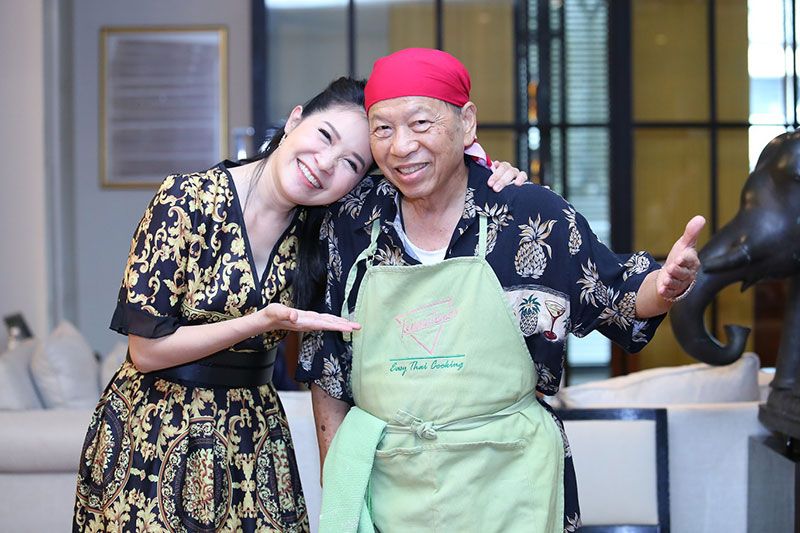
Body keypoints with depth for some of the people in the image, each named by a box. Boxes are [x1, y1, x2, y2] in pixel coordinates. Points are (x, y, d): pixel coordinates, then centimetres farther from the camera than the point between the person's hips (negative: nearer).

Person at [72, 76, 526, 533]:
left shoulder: (322, 228, -4)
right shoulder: (188, 200, -16)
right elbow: (146, 350, -15)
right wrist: (262, 322, -24)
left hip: (255, 439, 4)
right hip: (155, 434, -4)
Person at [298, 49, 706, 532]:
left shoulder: (532, 215, -6)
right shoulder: (351, 222, 0)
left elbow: (619, 297, 3)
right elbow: (326, 366, 6)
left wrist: (665, 285, -20)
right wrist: (334, 487, 7)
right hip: (383, 483, 1)